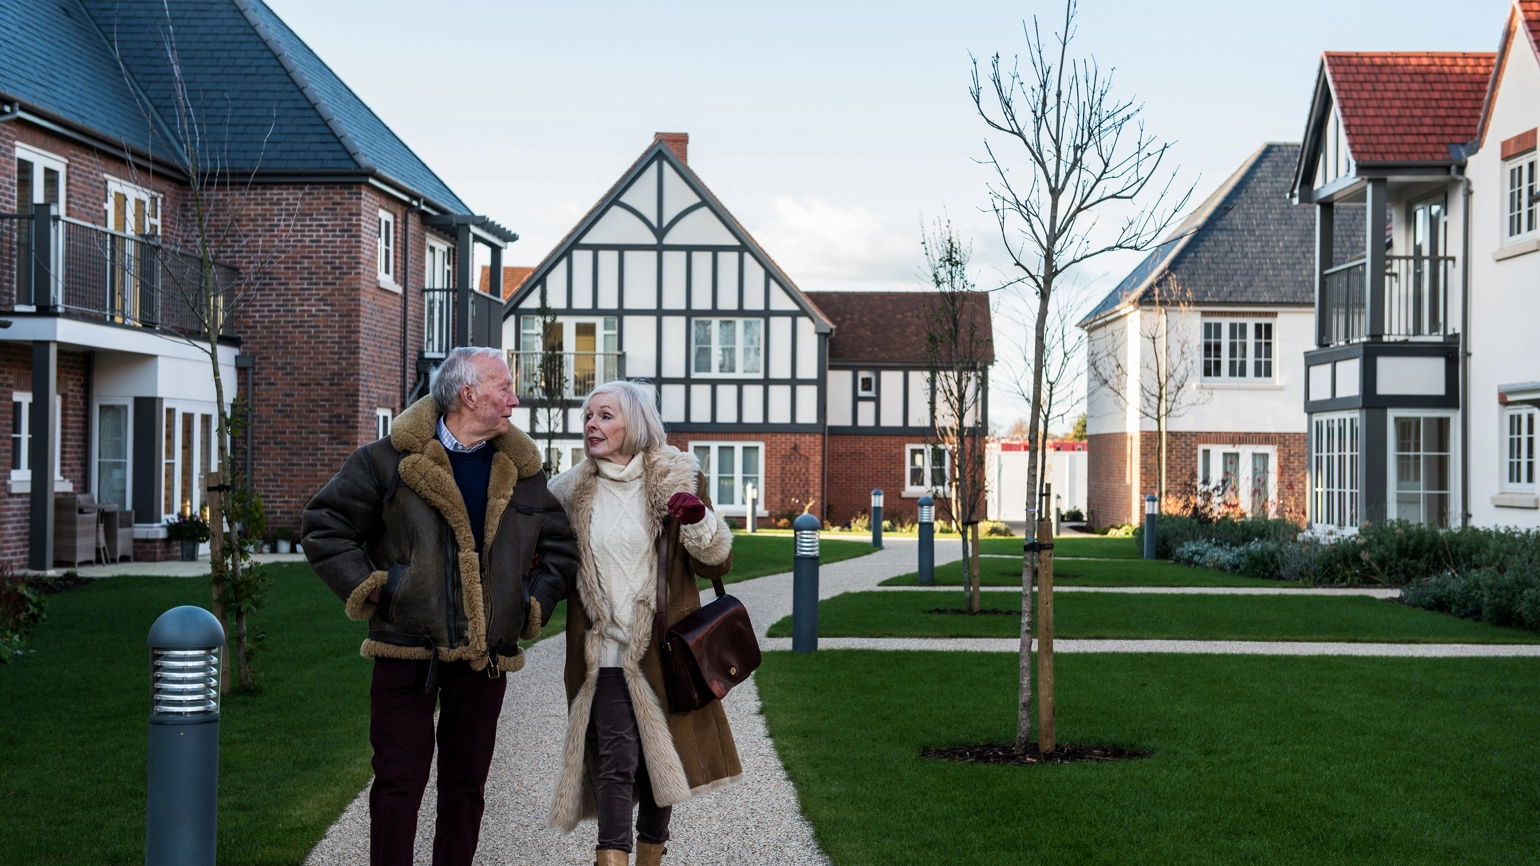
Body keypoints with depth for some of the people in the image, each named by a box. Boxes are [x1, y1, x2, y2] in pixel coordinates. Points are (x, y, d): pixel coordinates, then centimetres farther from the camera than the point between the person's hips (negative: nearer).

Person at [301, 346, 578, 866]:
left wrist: (534, 604, 7)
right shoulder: (393, 459, -4)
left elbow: (560, 547, 19)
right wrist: (366, 589, -6)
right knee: (398, 783, -1)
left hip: (485, 658, 4)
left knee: (466, 784, 10)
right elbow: (325, 528, 0)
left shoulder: (522, 471, 9)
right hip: (408, 649, -4)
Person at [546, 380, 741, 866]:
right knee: (616, 761, -10)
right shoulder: (571, 491, 6)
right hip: (603, 653, 0)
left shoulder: (677, 481, 1)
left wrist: (698, 522, -17)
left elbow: (716, 565, 1)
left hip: (662, 650, 0)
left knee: (661, 756, 9)